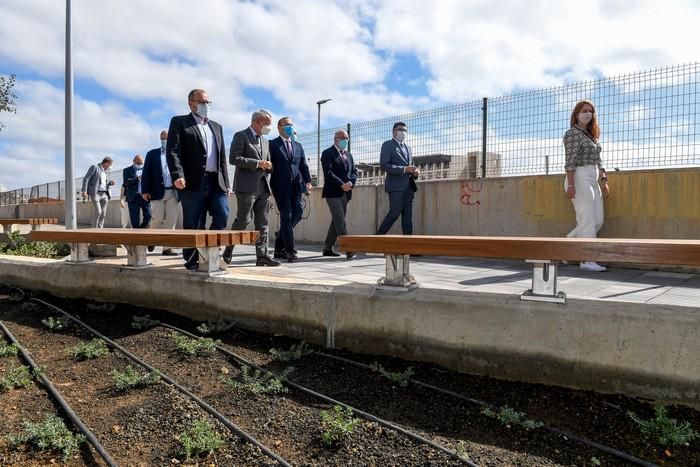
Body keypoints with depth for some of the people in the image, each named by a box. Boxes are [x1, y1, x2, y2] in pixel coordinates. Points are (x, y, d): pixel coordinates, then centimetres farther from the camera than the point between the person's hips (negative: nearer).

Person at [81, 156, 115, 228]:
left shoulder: (104, 172, 22)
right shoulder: (94, 167, 2)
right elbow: (86, 178, -7)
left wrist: (110, 183, 8)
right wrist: (84, 191, -18)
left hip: (104, 194, 7)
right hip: (95, 193, -7)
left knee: (103, 213, -3)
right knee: (98, 211, -16)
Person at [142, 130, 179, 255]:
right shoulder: (152, 154, 12)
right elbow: (146, 173, 5)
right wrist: (145, 190, -5)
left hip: (173, 192, 1)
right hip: (157, 192, -1)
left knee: (171, 220, -3)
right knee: (158, 218, -5)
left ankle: (167, 247, 3)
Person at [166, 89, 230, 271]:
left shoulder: (216, 127, 23)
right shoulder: (180, 122, 7)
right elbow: (173, 151, -6)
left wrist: (226, 183, 12)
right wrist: (177, 175, -20)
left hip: (216, 182, 5)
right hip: (194, 182, -4)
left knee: (222, 216, -8)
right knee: (193, 225, 0)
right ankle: (192, 261, 9)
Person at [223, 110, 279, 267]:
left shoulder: (265, 141, 21)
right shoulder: (241, 136, -2)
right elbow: (234, 158, -13)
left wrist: (268, 166, 3)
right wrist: (257, 163, -16)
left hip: (263, 187, 7)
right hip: (247, 187, -7)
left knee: (262, 224, 4)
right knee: (242, 221, -5)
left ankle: (262, 256, 6)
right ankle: (228, 252, 9)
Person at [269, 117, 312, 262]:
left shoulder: (298, 146, 20)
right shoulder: (272, 145, 4)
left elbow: (304, 165, 14)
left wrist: (308, 181, -1)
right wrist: (268, 187, -8)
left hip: (296, 187, 5)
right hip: (281, 187, -5)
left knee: (295, 215, 4)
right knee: (286, 217, -7)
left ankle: (279, 248, 19)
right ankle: (290, 250, -2)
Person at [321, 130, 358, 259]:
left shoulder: (348, 155, 20)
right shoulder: (327, 154, -3)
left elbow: (354, 171, 14)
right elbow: (328, 173, -14)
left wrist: (350, 182, -7)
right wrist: (342, 185, -19)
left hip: (345, 193, 7)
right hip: (333, 192, -7)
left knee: (336, 221, 10)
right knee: (340, 221, -12)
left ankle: (327, 248, 19)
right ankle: (348, 249, -18)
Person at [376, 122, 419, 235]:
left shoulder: (408, 147, 24)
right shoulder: (388, 145, 2)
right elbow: (384, 165, -10)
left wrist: (415, 172, 3)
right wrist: (404, 169, -17)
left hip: (408, 186, 7)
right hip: (396, 185, -7)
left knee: (408, 216, 3)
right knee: (394, 213, -12)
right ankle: (379, 236, 0)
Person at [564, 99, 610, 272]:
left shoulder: (591, 135, 22)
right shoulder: (572, 133, -4)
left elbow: (597, 161, 20)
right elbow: (570, 160, -14)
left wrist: (603, 181, 10)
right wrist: (570, 185, -21)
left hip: (593, 181, 9)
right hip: (579, 179, -9)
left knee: (598, 221, 5)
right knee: (588, 220, -11)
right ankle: (587, 260, -7)